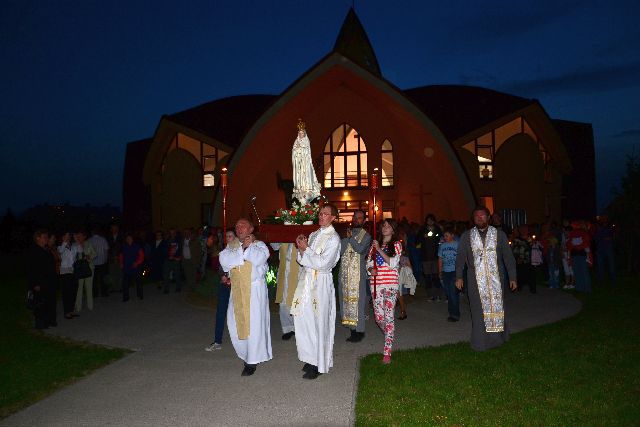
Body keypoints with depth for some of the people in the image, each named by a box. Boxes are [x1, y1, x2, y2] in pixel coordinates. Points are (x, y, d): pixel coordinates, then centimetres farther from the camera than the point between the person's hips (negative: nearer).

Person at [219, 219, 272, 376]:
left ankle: (252, 361, 10)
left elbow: (259, 259, -21)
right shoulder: (231, 245, 12)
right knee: (236, 323, 6)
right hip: (237, 290, 4)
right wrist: (243, 248, -10)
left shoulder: (259, 245, 0)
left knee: (253, 324, -2)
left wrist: (250, 245, -7)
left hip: (254, 289, -4)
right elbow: (224, 260, -7)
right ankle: (246, 354, 27)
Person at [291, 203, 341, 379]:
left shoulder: (333, 238, -8)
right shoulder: (313, 235, 13)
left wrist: (305, 249, -11)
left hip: (320, 282, -7)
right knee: (304, 321, 8)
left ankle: (319, 364, 11)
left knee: (317, 323, -1)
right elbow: (303, 261, 14)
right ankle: (311, 358, 23)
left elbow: (323, 264, -17)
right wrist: (301, 249, -5)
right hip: (306, 280, 7)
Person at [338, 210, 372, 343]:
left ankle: (359, 330, 4)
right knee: (346, 299, 6)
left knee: (356, 300, -5)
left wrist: (351, 237, -9)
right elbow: (339, 251, 4)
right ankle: (352, 328, 15)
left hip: (358, 273, -5)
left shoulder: (366, 236, 1)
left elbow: (360, 249, -17)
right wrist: (347, 238, -7)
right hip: (344, 272, 5)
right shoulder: (346, 234, 15)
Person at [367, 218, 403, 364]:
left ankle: (387, 352, -7)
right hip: (375, 283, 4)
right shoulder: (375, 244, 15)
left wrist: (379, 250, -13)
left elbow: (393, 263, -9)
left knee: (388, 315, -8)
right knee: (378, 316, 4)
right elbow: (369, 262, 15)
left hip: (390, 283, -4)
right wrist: (371, 269, -7)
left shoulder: (396, 244, 3)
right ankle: (389, 335, 35)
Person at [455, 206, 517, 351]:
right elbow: (460, 257, 6)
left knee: (497, 306, 5)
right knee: (478, 310, 1)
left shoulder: (499, 235, 5)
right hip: (475, 279, 0)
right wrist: (459, 277, -1)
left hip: (495, 278, 1)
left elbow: (508, 257, 6)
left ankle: (498, 338, 20)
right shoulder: (466, 236, 6)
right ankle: (480, 342, 10)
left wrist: (512, 277, 2)